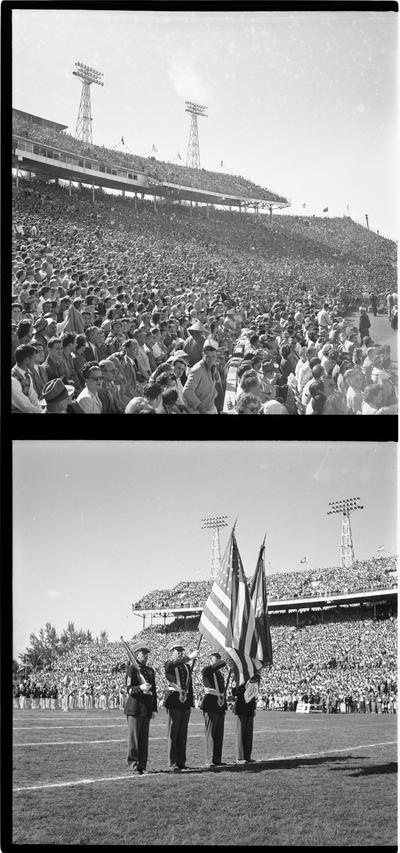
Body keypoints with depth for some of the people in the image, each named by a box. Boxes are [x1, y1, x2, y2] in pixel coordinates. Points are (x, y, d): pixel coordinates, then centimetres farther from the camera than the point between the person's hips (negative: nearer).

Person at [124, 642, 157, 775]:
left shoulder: (150, 670, 15)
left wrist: (154, 709, 11)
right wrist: (140, 688, -28)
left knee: (144, 738, 7)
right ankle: (133, 765, 2)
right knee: (134, 737, -4)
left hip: (146, 709, 6)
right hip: (134, 707, -6)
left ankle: (142, 765, 12)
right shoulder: (132, 669, -4)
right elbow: (129, 689, -9)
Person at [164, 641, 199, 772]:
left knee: (183, 734, 9)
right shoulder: (168, 665, -3)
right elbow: (172, 665, -29)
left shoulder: (187, 667, 16)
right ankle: (172, 763, -2)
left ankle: (181, 762, 15)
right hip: (173, 702, -6)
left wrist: (191, 703, 13)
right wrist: (189, 657, -38)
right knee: (173, 733, -4)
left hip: (185, 703, 6)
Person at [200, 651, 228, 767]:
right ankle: (209, 760, -6)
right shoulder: (206, 670, -4)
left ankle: (217, 759, 12)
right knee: (210, 733, -8)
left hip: (220, 706, 8)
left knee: (219, 734, 8)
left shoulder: (220, 674, 21)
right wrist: (225, 662, -11)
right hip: (211, 705, -8)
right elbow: (215, 667, -25)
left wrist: (225, 706, 18)